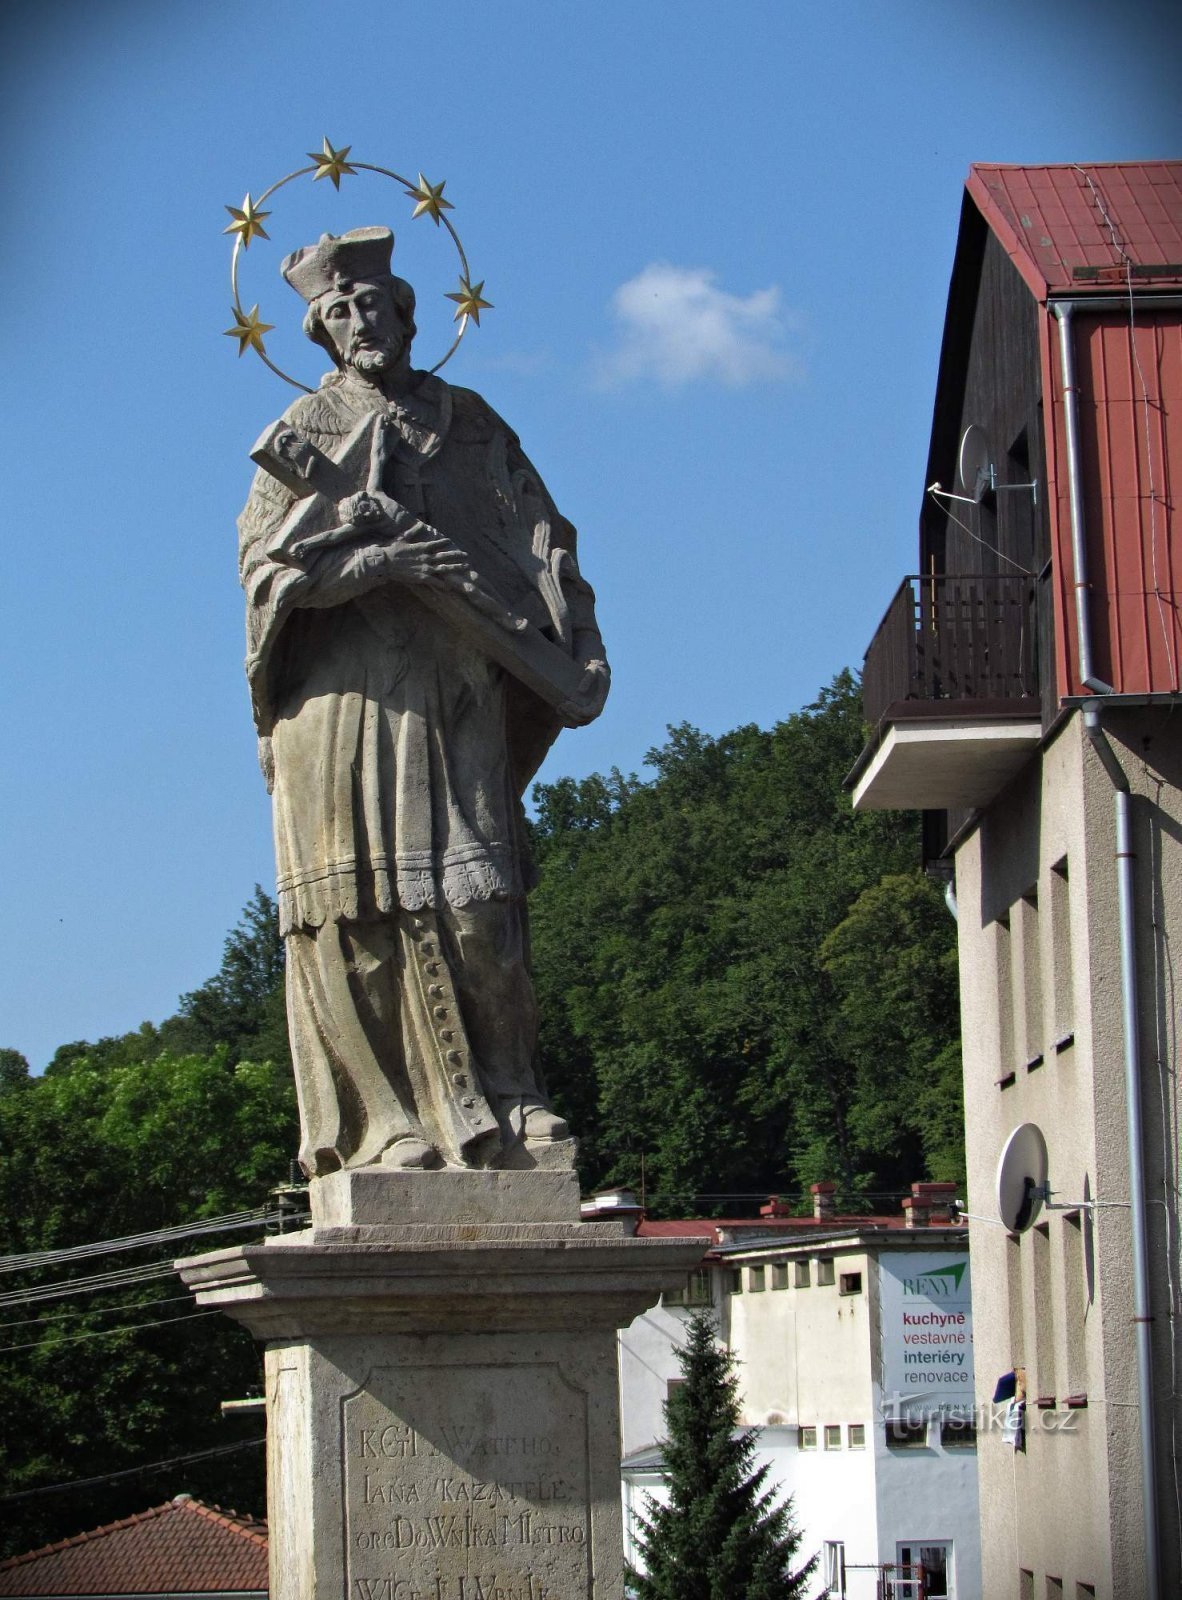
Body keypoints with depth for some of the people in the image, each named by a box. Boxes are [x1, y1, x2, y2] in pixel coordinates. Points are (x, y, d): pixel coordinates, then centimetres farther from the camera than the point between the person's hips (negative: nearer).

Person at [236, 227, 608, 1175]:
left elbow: (544, 540, 12)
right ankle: (384, 1122, -6)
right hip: (342, 689, -1)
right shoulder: (303, 432, 13)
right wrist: (367, 557, -15)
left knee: (474, 898, -8)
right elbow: (263, 562, 2)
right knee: (359, 906, -7)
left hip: (454, 692, 1)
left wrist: (580, 653, -4)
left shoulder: (471, 425, 18)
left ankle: (504, 1110, -9)